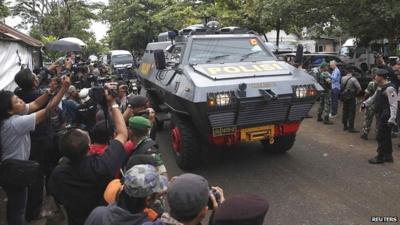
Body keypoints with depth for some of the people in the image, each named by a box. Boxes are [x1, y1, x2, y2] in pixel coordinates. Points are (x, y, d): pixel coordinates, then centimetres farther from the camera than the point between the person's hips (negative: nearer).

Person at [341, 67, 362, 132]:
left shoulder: (343, 78, -1)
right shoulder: (353, 79, -15)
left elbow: (341, 87, 1)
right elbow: (359, 88, -16)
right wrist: (355, 94, -2)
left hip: (344, 97, 5)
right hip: (351, 97, -5)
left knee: (345, 111, 15)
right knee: (351, 113, 0)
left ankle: (345, 126, 24)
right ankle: (351, 128, 1)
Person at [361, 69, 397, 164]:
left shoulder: (389, 89, -19)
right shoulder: (380, 87, 12)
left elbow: (393, 105, -23)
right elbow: (374, 97, 28)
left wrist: (392, 119, -27)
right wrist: (365, 103, 17)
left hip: (386, 117, -10)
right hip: (381, 116, 10)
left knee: (381, 137, -2)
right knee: (386, 137, 18)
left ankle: (380, 157, 9)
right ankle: (388, 156, 29)